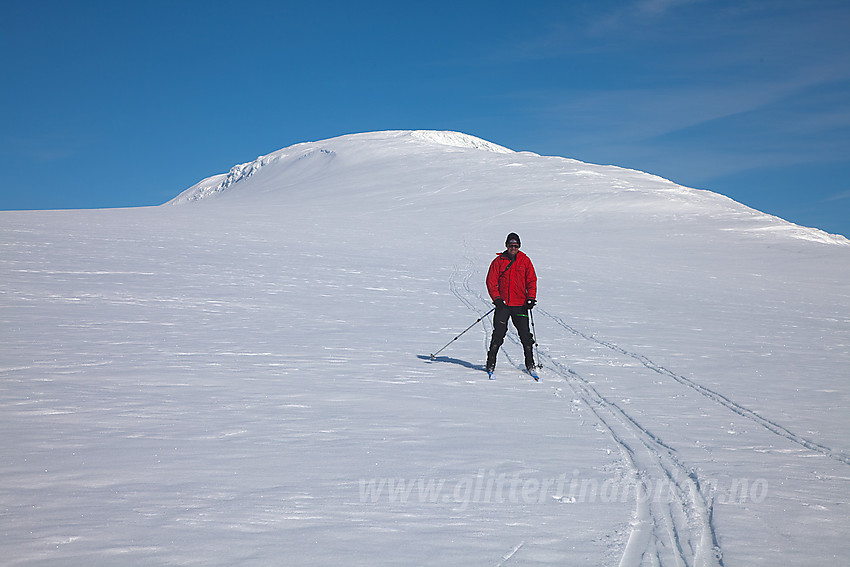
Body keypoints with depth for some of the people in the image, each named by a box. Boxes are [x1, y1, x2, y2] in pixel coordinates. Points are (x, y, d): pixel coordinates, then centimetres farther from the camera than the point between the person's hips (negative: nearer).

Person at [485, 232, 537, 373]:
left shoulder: (525, 261, 6)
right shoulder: (498, 261, 4)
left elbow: (532, 280, 7)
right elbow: (491, 281, 3)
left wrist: (531, 298, -6)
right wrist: (497, 298, -9)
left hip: (520, 305, 1)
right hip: (503, 304, -1)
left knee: (525, 335, -2)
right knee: (498, 334, -4)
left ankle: (530, 363, 9)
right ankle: (491, 363, 6)